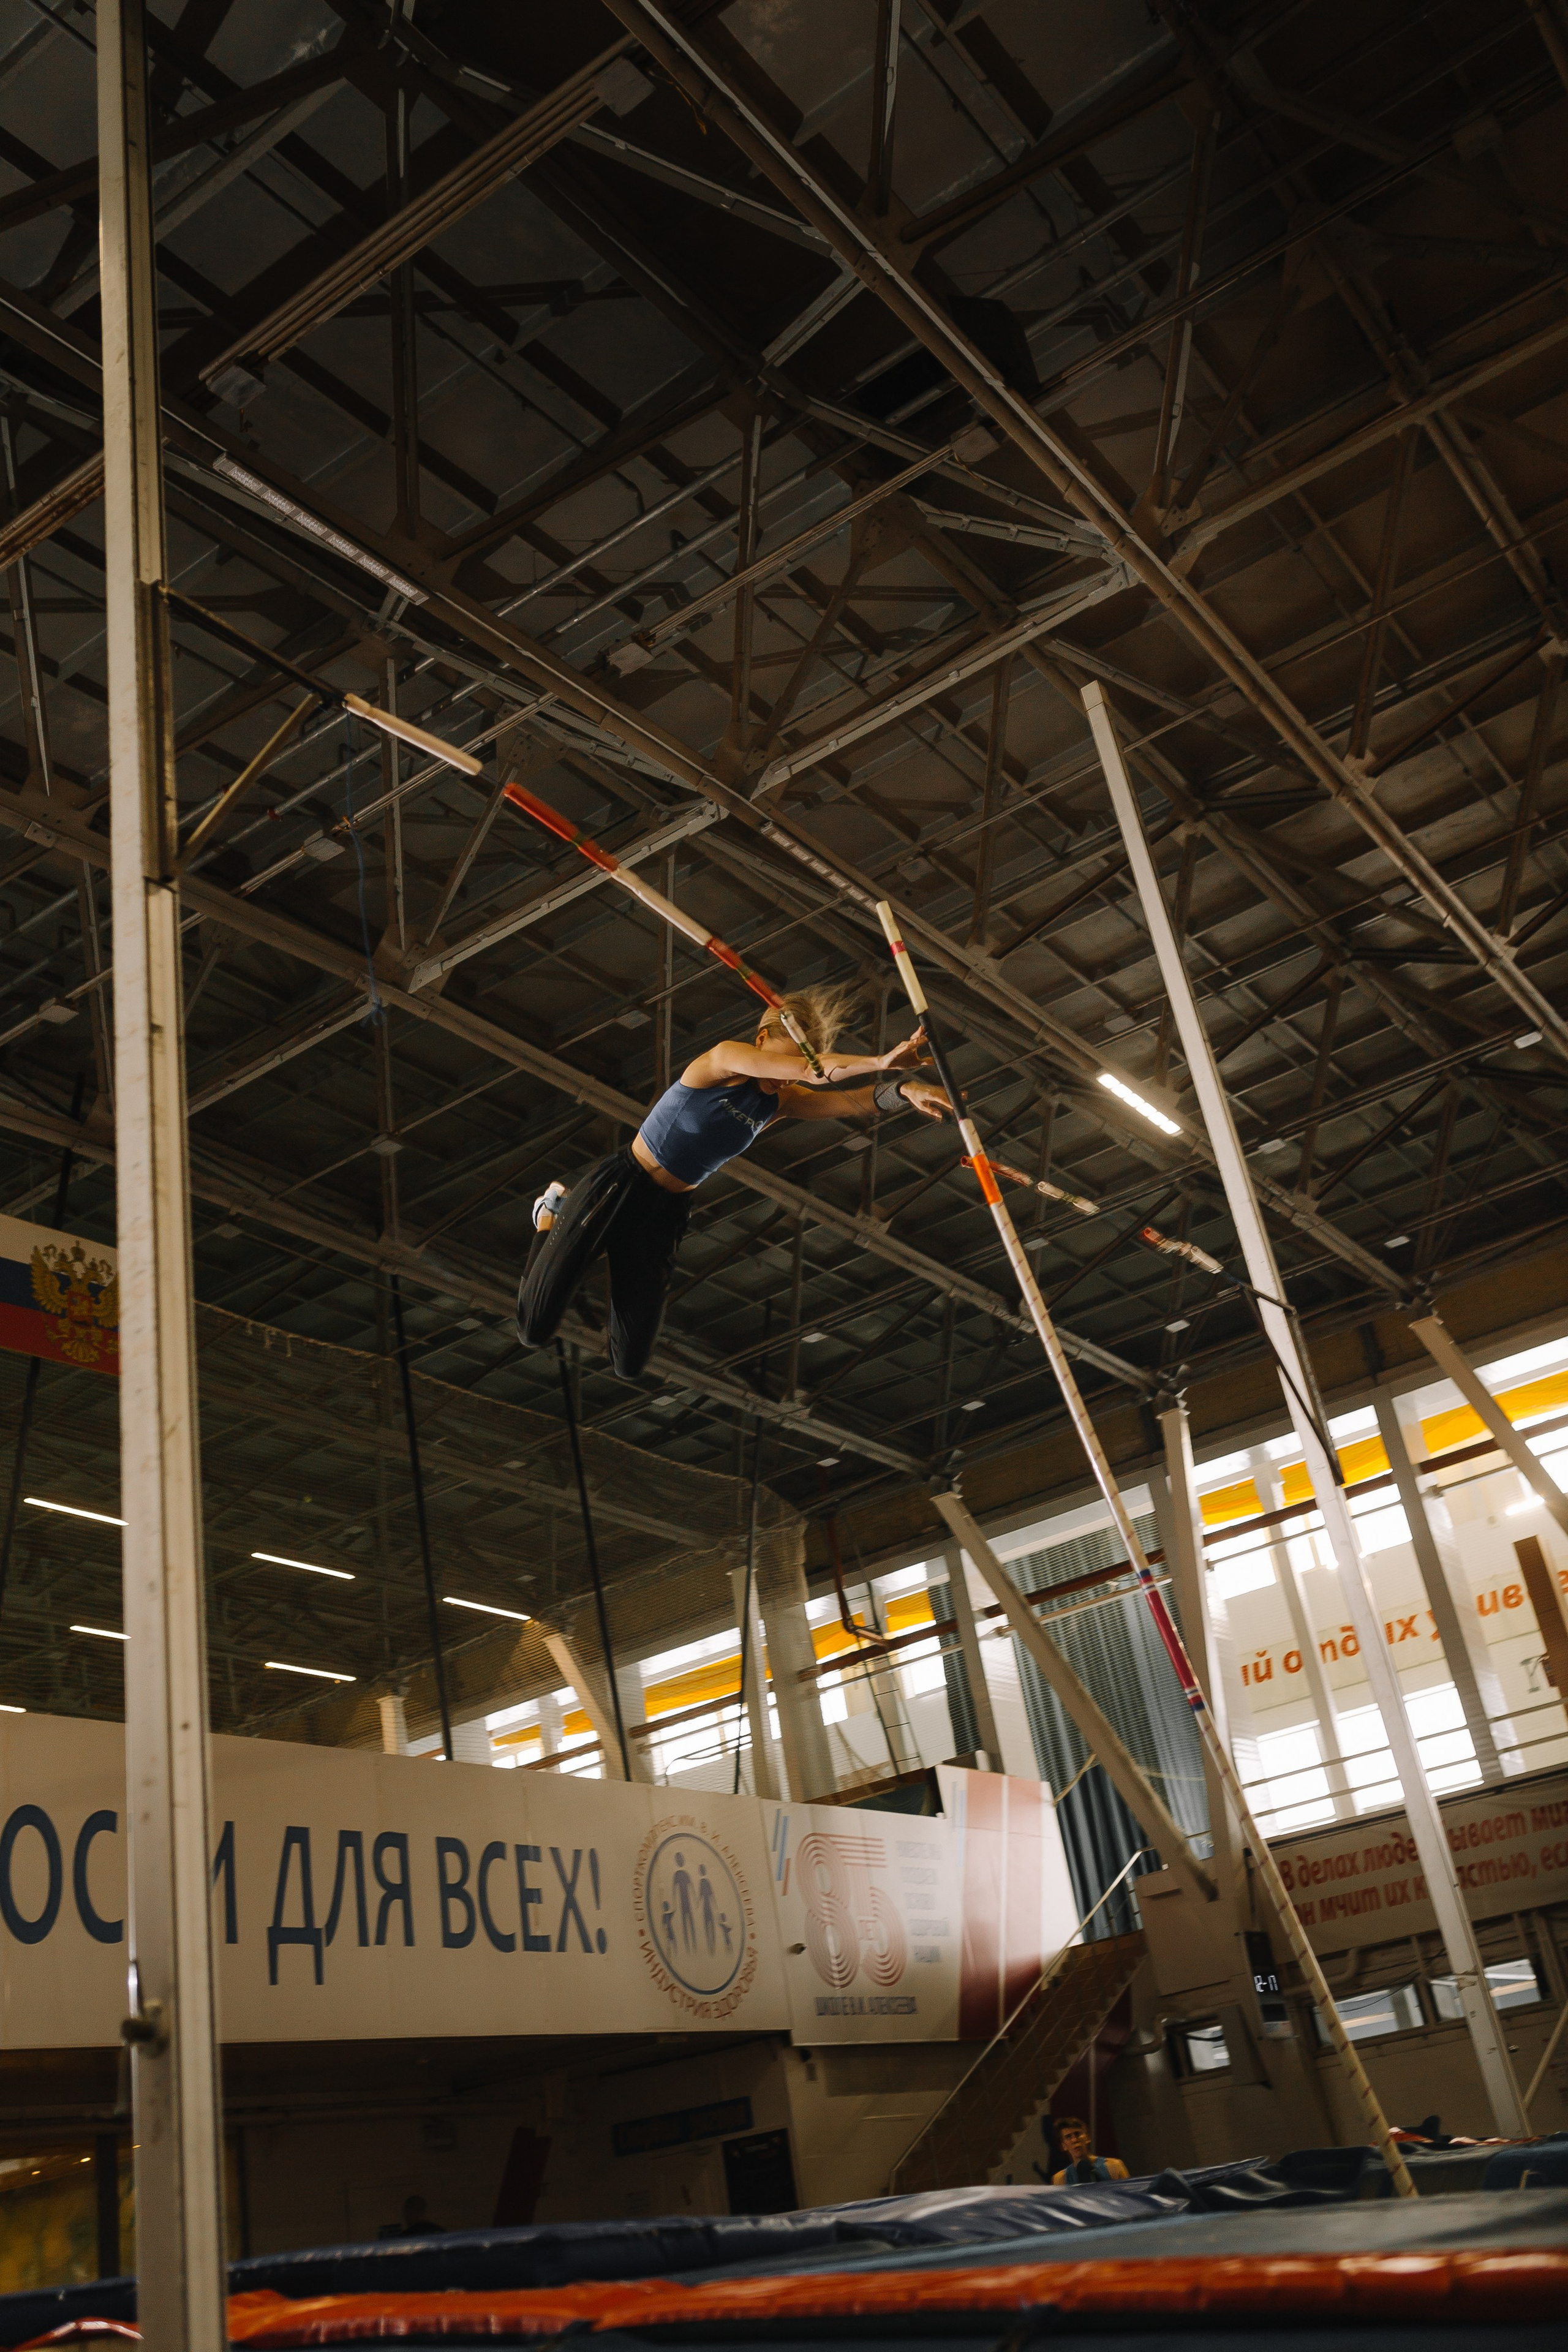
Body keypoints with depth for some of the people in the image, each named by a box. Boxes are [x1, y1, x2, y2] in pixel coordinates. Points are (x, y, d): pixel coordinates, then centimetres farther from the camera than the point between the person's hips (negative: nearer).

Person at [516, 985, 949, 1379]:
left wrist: (905, 1090, -35)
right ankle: (551, 1217, 28)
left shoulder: (780, 1103, -1)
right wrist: (880, 1062, -39)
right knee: (535, 1329, -1)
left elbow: (853, 1100, -17)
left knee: (631, 1363, 7)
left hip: (667, 1213, 6)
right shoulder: (723, 1059, -19)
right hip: (617, 1188, -6)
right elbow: (808, 1070, -35)